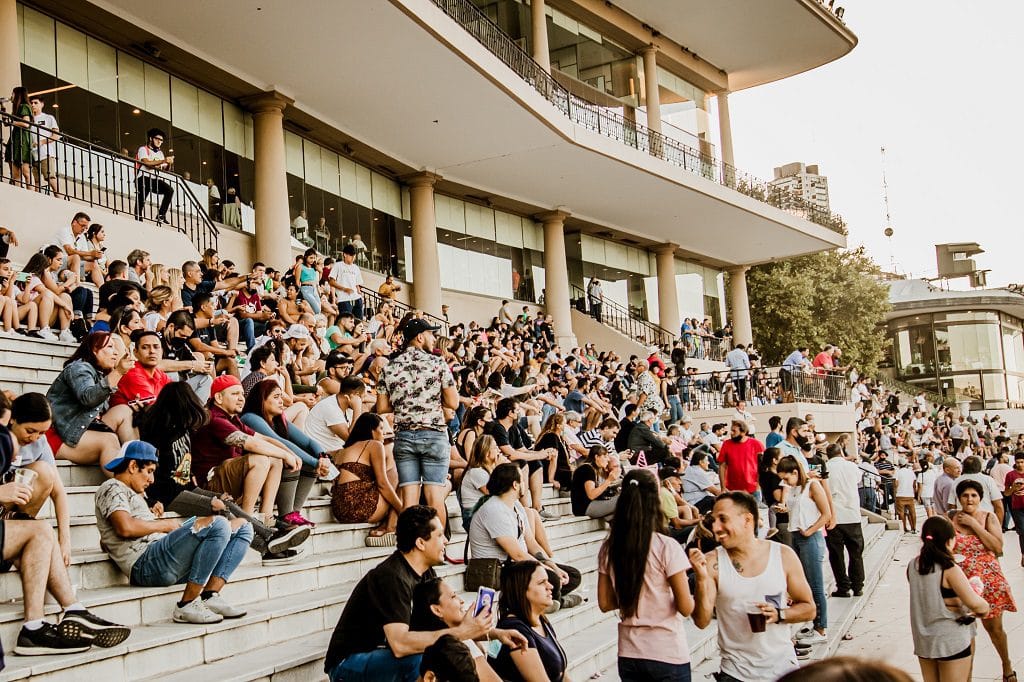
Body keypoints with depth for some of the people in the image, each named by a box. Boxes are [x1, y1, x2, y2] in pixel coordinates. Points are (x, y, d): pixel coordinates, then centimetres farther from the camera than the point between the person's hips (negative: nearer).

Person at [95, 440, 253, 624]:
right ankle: (187, 606, -22)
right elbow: (125, 527, -15)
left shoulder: (131, 493, 35)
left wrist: (152, 517, 23)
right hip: (145, 563, -10)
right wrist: (163, 524, -2)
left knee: (242, 526, 6)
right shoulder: (111, 488, 4)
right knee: (217, 524, -30)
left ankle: (210, 597, -10)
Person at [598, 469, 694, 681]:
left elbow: (605, 603, 4)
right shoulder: (666, 547, -16)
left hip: (628, 653, 4)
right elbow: (686, 608, -12)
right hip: (668, 654, -4)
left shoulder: (609, 548, -3)